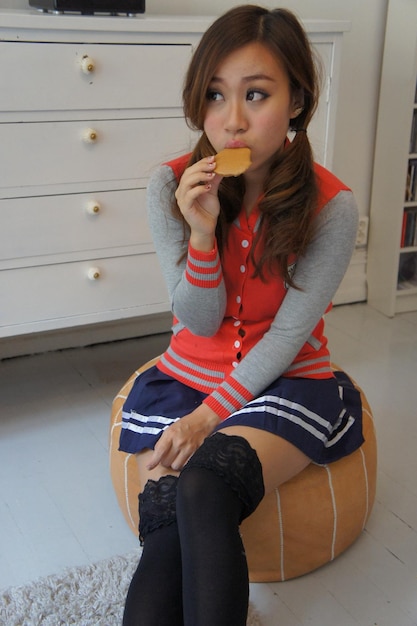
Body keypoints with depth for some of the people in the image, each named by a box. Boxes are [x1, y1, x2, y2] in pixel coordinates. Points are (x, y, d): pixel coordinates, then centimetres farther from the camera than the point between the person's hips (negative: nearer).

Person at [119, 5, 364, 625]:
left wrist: (210, 416, -17)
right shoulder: (171, 187, -8)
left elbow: (288, 334, -11)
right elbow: (201, 323, -5)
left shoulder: (331, 206, -13)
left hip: (287, 382, -2)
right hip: (186, 375, 3)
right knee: (168, 538, -22)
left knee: (203, 486, -31)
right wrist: (203, 233, -23)